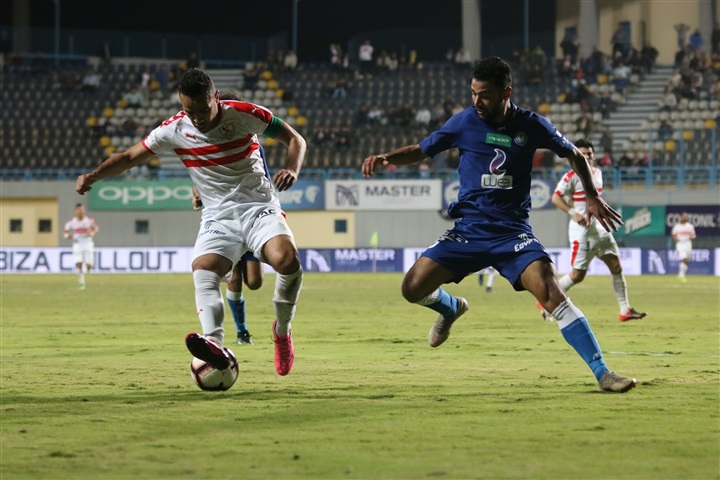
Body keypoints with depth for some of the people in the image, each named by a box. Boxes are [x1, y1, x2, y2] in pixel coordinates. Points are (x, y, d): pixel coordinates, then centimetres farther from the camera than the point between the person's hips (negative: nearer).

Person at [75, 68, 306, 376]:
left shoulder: (245, 114, -7)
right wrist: (93, 176, -11)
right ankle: (215, 345, -49)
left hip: (259, 207, -2)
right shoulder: (175, 130, -2)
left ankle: (282, 332, -5)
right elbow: (129, 157, 5)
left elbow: (295, 139, 3)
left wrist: (292, 170, -17)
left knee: (287, 260, -30)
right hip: (218, 217, 2)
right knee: (203, 271, -28)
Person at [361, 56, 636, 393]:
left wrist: (592, 197, 5)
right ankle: (451, 308, 29)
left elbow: (574, 154, 13)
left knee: (551, 293, -22)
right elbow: (421, 151, 9)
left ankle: (602, 373, -19)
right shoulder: (465, 122, -3)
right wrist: (385, 158, -9)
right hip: (469, 230, 2)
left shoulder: (531, 125, -4)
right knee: (413, 289, -9)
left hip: (513, 231, -2)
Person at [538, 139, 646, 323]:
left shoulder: (597, 172, 11)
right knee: (578, 275, -6)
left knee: (616, 266, 1)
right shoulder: (572, 176, -12)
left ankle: (625, 310, 5)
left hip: (599, 229, 7)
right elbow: (555, 198, -19)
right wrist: (574, 213, -30)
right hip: (582, 231, -7)